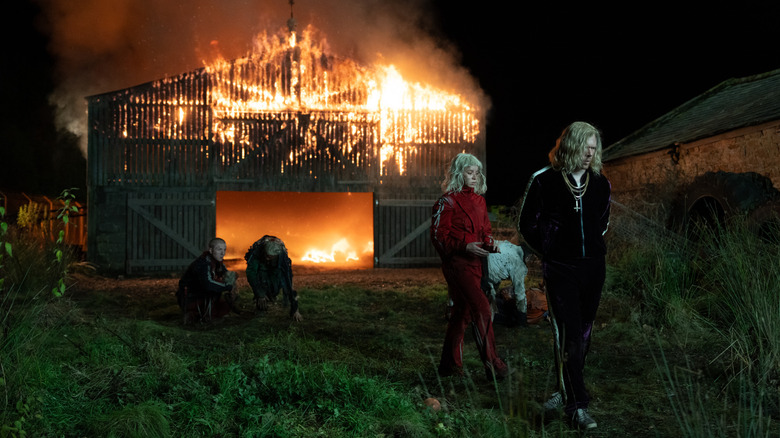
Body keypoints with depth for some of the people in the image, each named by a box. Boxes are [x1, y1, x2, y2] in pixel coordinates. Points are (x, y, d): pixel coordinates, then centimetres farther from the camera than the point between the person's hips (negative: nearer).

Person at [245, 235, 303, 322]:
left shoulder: (282, 256, -38)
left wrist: (295, 309, -40)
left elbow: (288, 280, -38)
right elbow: (250, 272, -33)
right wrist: (260, 294, -36)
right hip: (259, 267, -1)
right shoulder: (257, 250, -41)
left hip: (275, 268, 1)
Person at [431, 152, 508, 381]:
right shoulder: (447, 202, -8)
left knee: (462, 311, 11)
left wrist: (489, 243, 3)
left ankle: (450, 364, 21)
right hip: (457, 264, -8)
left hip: (476, 263, 8)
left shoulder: (478, 200, 16)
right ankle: (492, 364, -5)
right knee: (481, 308, -13)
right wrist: (465, 246, -21)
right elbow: (438, 236, -11)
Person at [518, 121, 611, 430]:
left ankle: (566, 389, 28)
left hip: (593, 268, 5)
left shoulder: (600, 184, 6)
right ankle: (577, 405, -3)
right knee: (568, 335, -9)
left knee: (583, 333, 11)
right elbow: (527, 225, 2)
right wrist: (549, 253, 4)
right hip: (560, 270, -4)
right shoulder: (544, 182, -7)